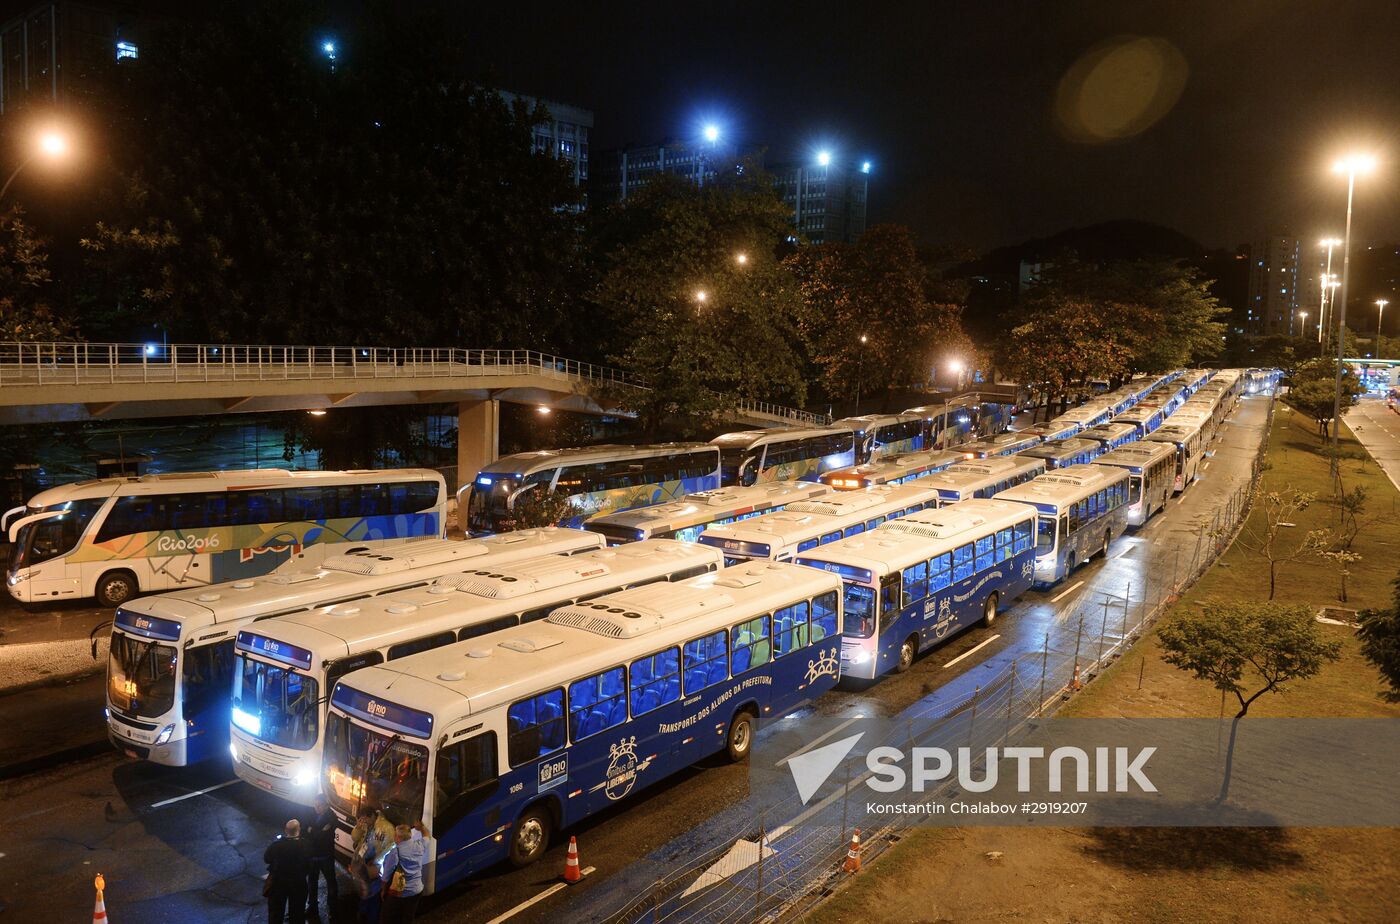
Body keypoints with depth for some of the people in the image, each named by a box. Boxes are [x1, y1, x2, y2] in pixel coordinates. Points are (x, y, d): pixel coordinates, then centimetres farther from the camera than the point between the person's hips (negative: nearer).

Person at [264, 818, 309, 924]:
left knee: (275, 913, 17)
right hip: (299, 884, 1)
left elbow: (266, 859, -6)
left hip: (278, 883, -1)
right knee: (298, 912, 19)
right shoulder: (305, 845, -20)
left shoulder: (276, 845, -23)